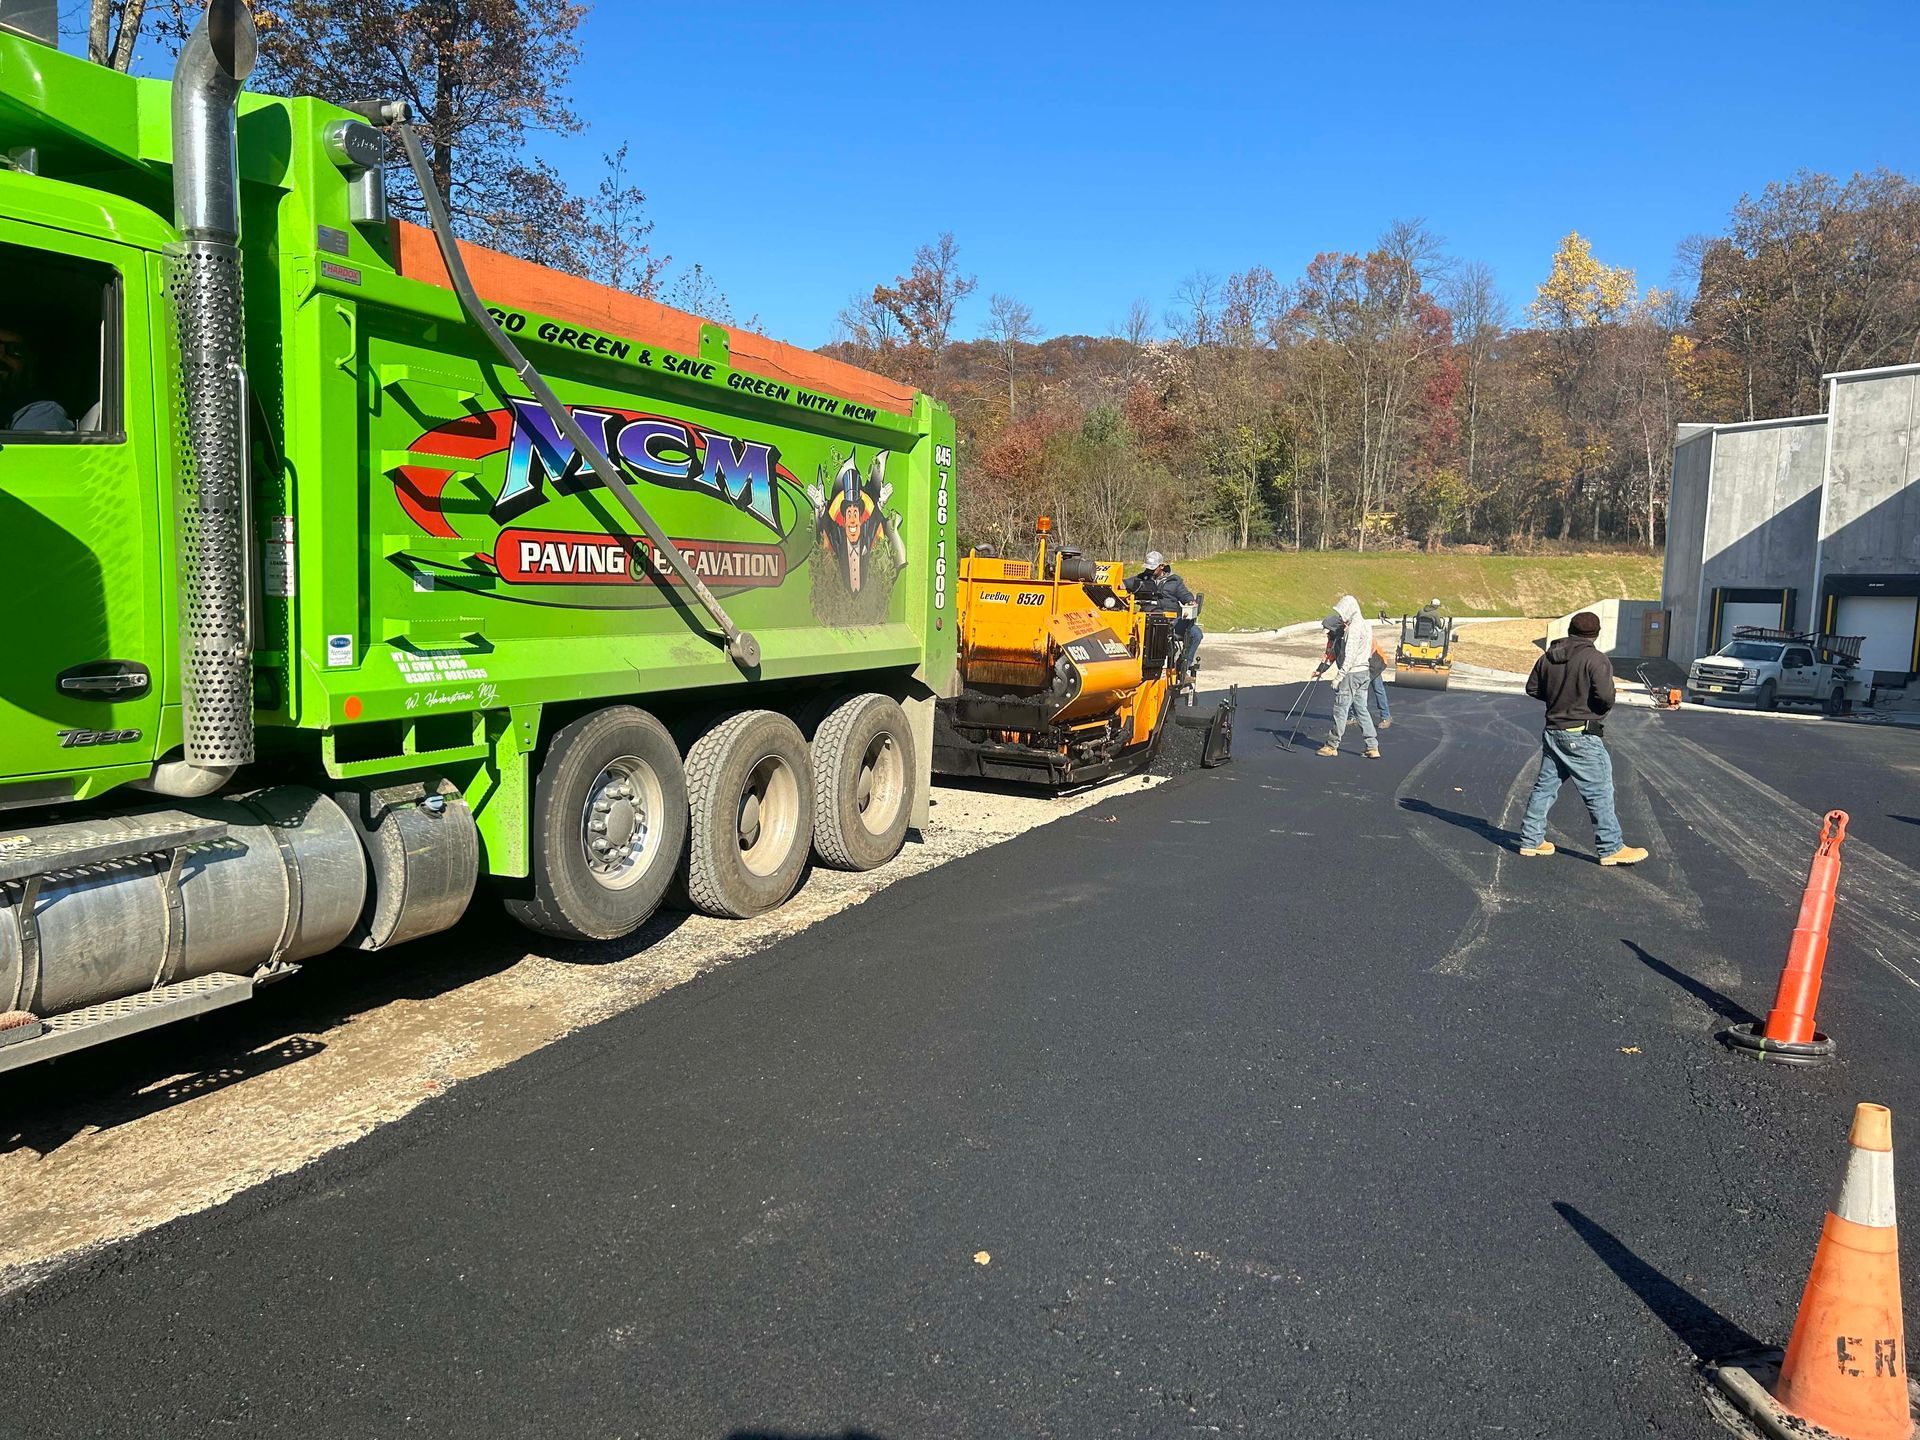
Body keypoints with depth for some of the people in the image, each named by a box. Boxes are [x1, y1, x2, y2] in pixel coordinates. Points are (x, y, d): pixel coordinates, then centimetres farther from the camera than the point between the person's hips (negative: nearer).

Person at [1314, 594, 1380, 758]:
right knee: (1361, 709, 11)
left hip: (1352, 672, -9)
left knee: (1340, 709, -1)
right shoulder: (1365, 624, 14)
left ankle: (1332, 746, 7)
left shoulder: (1353, 628, -16)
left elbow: (1349, 656, -21)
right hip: (1365, 671, 9)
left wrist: (1339, 676, -19)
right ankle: (1372, 747, 9)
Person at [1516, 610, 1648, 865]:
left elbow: (1532, 688, 14)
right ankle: (1611, 848, 5)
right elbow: (1606, 697, -21)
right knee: (1600, 792, 0)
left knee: (1545, 786, 13)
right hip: (1581, 736, -7)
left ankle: (1531, 839, 17)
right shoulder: (1594, 658, -14)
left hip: (1553, 732, 7)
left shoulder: (1548, 657, 7)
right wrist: (1602, 708, 0)